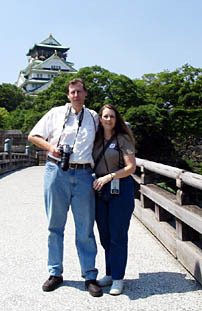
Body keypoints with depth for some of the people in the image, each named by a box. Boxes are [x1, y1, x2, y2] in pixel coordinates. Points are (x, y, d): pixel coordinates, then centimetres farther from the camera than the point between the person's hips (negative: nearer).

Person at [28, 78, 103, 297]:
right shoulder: (56, 113, 8)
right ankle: (55, 273, 23)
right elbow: (33, 136, 12)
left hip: (83, 175, 1)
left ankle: (90, 276, 15)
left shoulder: (94, 117, 13)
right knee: (55, 225, 9)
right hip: (56, 171, 0)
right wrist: (50, 146, -7)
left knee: (85, 228, 2)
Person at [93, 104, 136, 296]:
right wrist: (94, 181, 4)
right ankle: (110, 274, 24)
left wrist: (108, 177, -17)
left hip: (120, 189, -5)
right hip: (100, 191, 5)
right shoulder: (96, 139, 12)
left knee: (118, 235, 0)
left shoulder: (122, 139, -2)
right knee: (105, 234, 10)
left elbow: (131, 167, -9)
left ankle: (118, 278, 11)